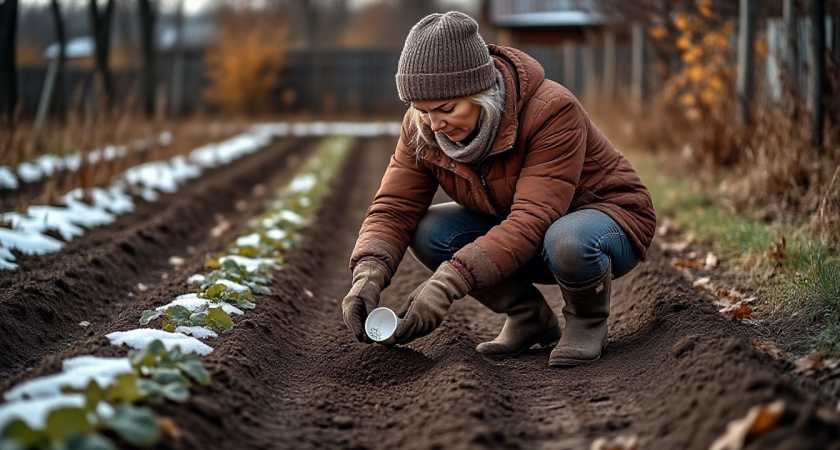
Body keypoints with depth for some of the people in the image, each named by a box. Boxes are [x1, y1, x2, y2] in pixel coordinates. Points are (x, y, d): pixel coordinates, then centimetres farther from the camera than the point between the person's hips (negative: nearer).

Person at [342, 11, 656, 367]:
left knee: (566, 242, -41)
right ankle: (528, 317, 1)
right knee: (428, 233, -19)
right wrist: (368, 273, -37)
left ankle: (588, 320, -6)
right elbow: (394, 207, -15)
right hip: (516, 234, 6)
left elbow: (532, 221, -40)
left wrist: (448, 282, -49)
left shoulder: (553, 111, -32)